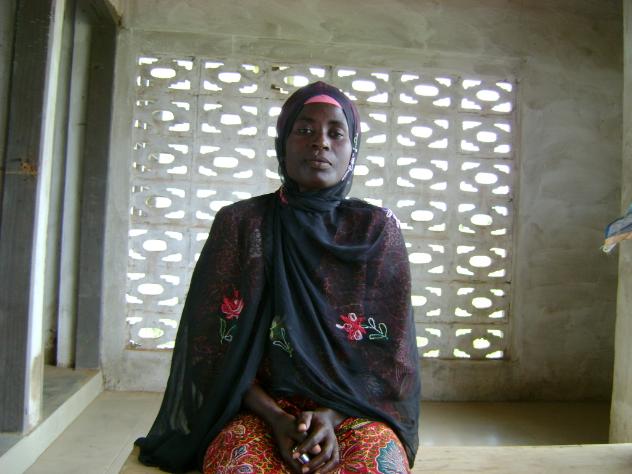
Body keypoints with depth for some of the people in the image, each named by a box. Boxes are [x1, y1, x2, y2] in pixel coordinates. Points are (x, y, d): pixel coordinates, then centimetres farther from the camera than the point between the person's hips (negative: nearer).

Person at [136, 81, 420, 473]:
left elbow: (389, 351, 0)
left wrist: (332, 416, -15)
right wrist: (276, 418, -15)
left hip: (354, 405, 1)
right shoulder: (240, 223, 1)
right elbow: (220, 345, -1)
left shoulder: (377, 230, 2)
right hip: (260, 405, 0)